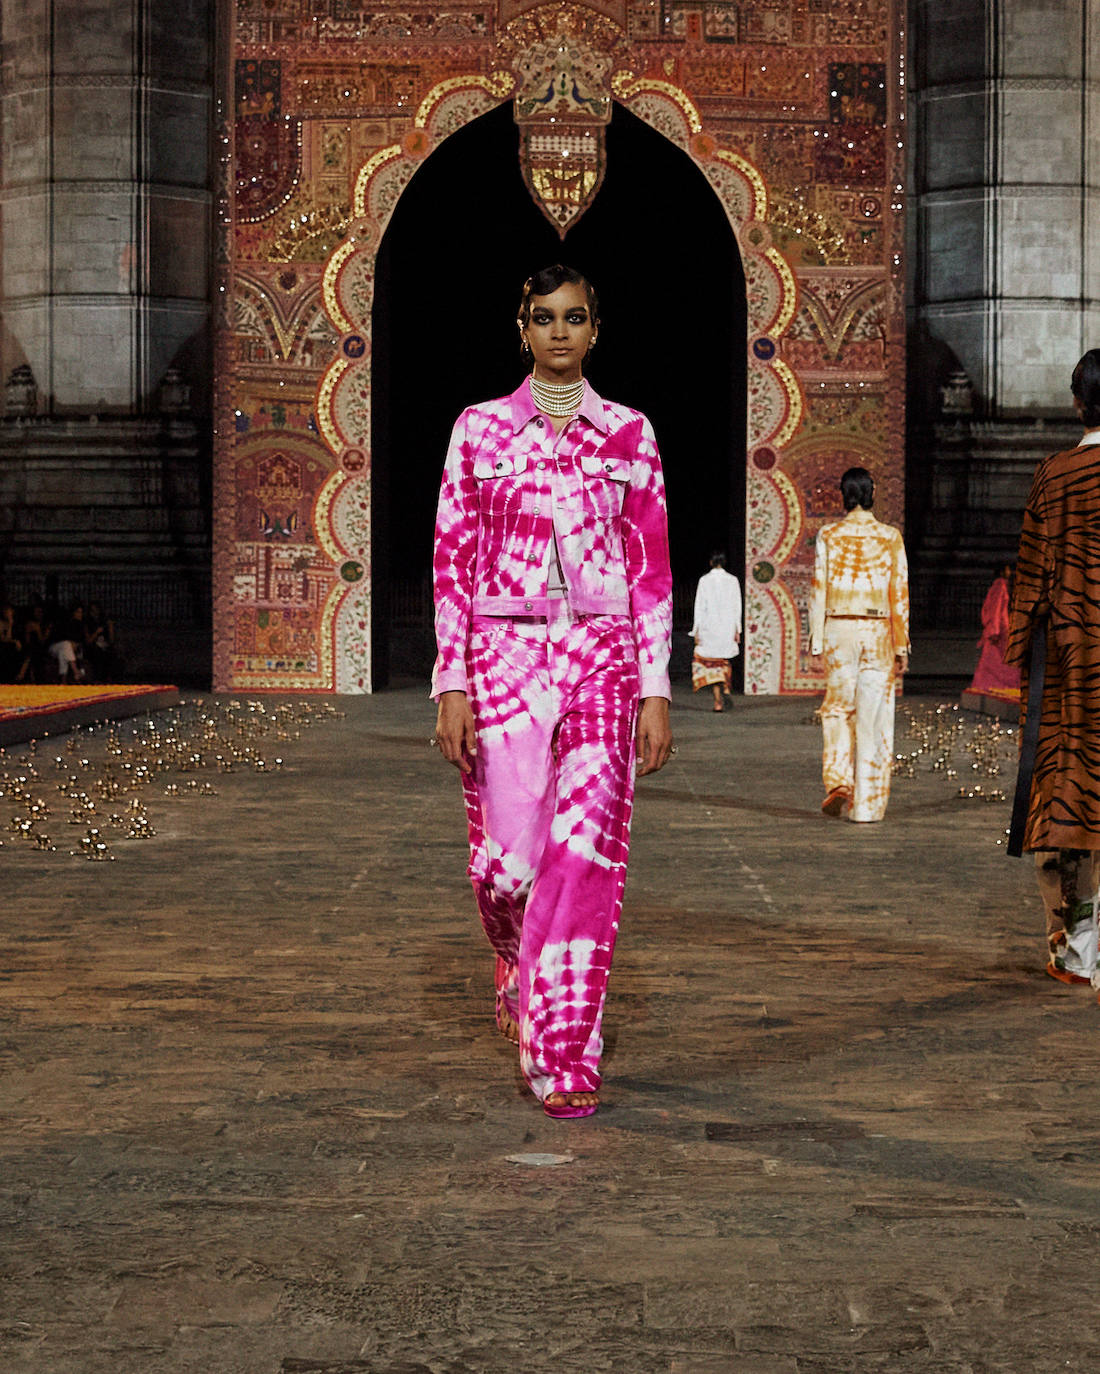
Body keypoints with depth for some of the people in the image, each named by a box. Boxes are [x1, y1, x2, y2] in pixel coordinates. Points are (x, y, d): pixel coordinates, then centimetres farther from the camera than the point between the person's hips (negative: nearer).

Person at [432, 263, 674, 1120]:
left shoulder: (629, 435, 7)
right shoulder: (481, 430, 6)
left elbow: (652, 568, 6)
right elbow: (452, 560, 4)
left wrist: (656, 690, 0)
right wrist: (451, 684, -4)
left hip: (602, 658, 0)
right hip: (507, 656, 0)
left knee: (585, 854, -9)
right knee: (509, 856, -4)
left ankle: (565, 1061, -2)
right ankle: (517, 962, 33)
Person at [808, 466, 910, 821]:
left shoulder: (828, 535, -1)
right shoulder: (890, 537, 0)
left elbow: (819, 590, -2)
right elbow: (900, 593, 0)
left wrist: (817, 641, 4)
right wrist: (901, 646, 4)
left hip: (839, 630, 0)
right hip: (877, 632, 0)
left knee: (838, 708, 13)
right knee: (874, 719, 4)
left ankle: (838, 781, -6)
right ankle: (868, 803, 5)